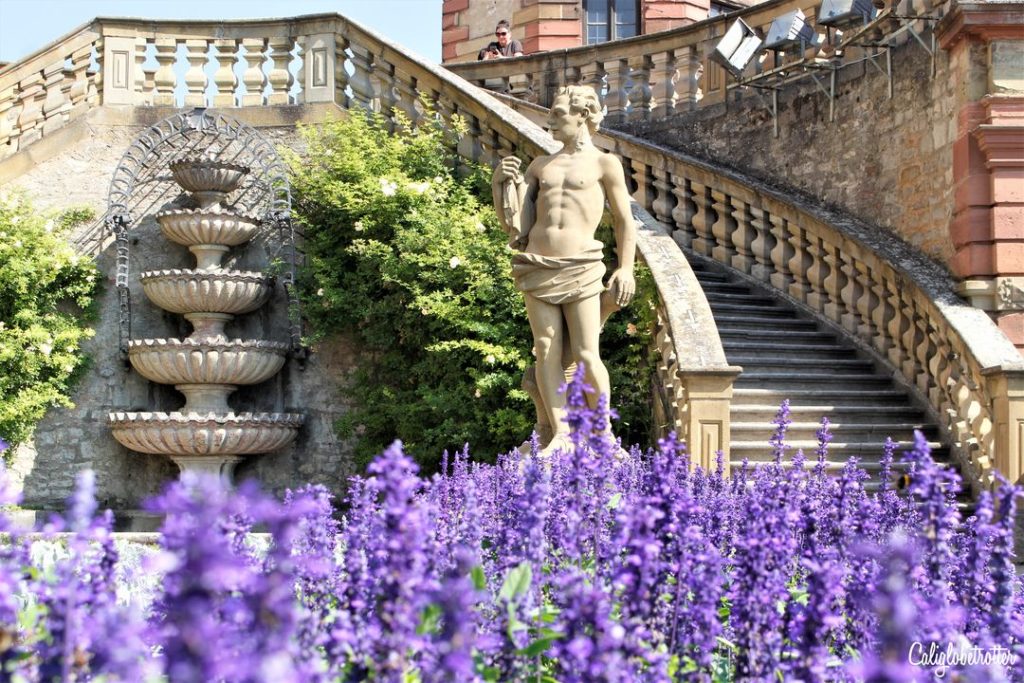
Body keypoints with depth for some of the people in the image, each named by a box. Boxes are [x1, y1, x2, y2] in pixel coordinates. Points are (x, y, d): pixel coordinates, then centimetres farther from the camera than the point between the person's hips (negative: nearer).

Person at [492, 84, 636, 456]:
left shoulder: (604, 164, 5)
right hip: (538, 268, 4)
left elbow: (624, 220, 6)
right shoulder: (540, 165, 16)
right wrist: (504, 184, 2)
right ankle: (559, 435, 6)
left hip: (580, 268, -4)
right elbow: (516, 224, 15)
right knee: (547, 352, 0)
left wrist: (626, 269, -2)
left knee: (586, 355, -7)